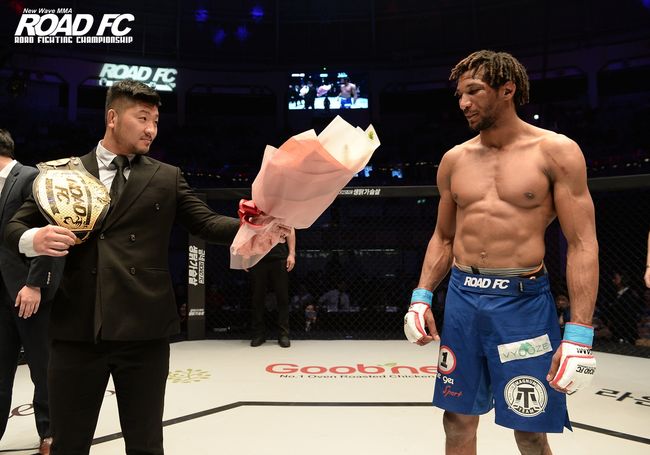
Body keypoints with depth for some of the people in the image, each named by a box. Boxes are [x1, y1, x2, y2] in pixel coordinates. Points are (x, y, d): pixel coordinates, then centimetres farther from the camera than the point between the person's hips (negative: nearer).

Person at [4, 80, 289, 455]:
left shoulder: (168, 177, 8)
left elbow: (207, 223, -1)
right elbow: (15, 225, 11)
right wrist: (34, 239, -13)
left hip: (144, 330, 0)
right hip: (76, 329, 1)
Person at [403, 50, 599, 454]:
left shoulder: (556, 151, -4)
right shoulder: (454, 160, 9)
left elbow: (583, 245, -7)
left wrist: (579, 333, -15)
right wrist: (422, 297, 4)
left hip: (523, 301, -3)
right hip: (462, 298, 4)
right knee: (458, 420, 12)